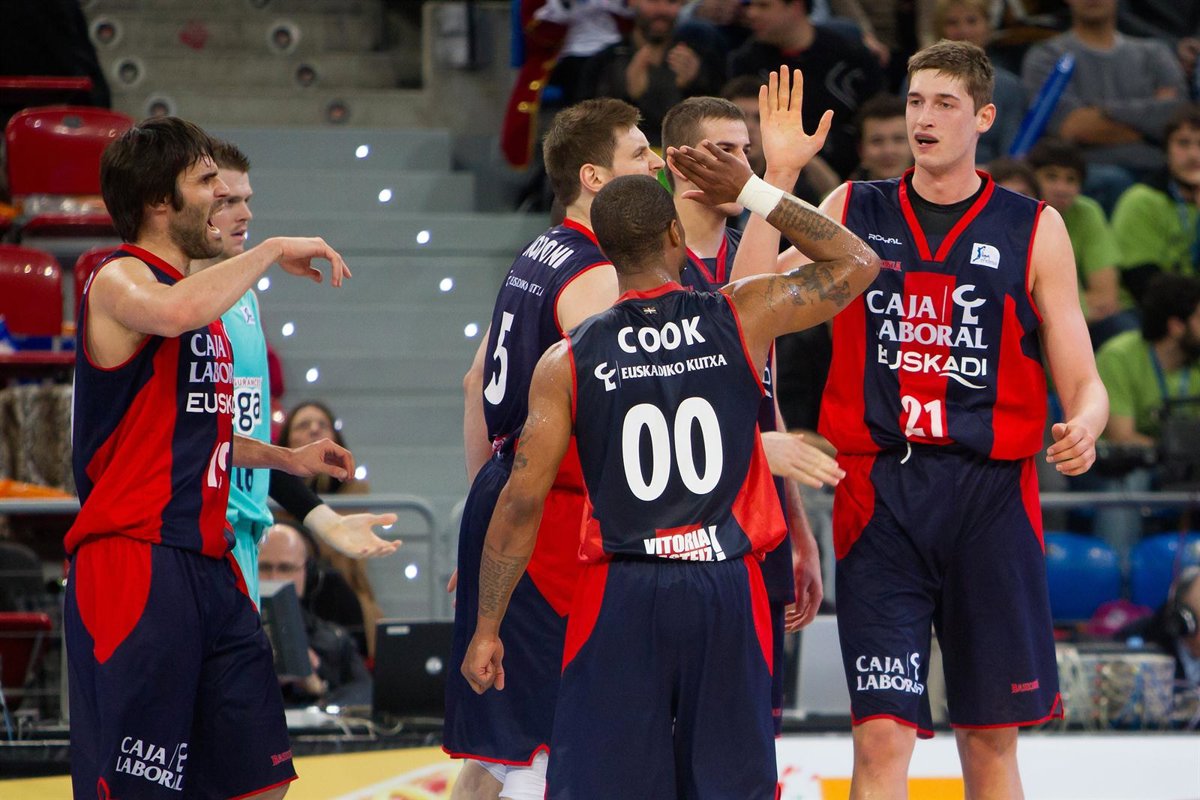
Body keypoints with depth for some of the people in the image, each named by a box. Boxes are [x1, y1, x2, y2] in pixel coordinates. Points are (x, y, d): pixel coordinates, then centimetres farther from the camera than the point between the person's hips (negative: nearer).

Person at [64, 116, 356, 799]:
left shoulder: (209, 304, 20)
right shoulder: (119, 280, -8)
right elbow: (175, 313, -33)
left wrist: (285, 458, 23)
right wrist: (274, 251, -21)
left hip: (209, 564, 9)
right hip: (136, 569, -9)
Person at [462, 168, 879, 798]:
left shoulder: (568, 361, -1)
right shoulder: (744, 318, -1)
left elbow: (522, 502, -2)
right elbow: (857, 263, 15)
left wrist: (486, 628, 5)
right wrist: (753, 192, 14)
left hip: (620, 596, -1)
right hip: (726, 589, 1)